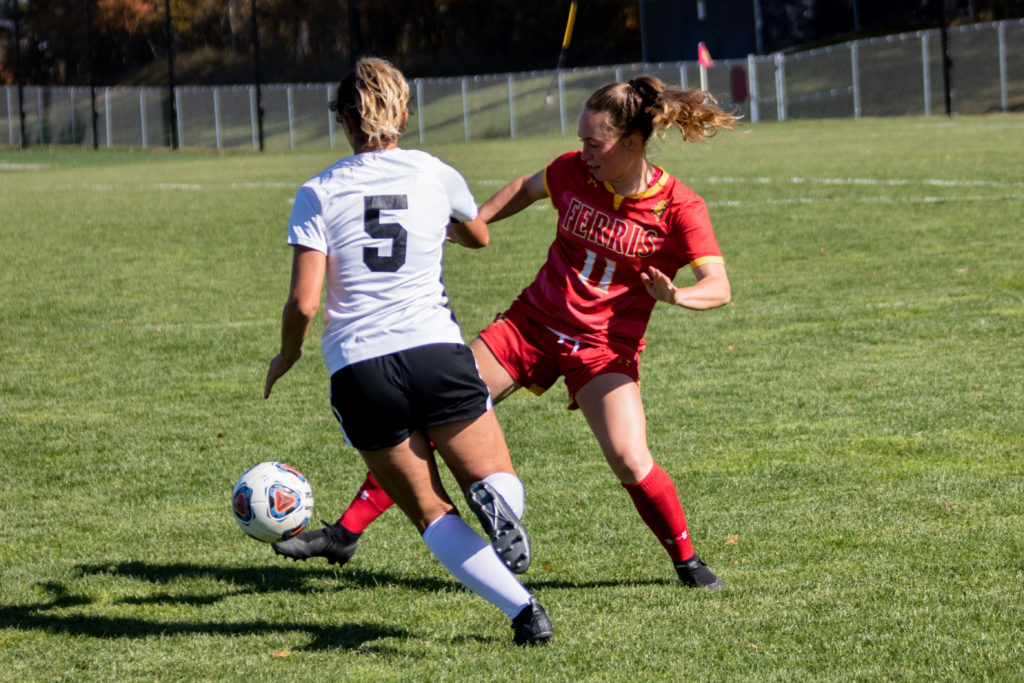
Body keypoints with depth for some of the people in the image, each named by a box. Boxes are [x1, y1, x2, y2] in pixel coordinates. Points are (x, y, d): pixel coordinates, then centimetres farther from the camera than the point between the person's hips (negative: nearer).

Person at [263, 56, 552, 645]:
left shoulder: (318, 195, 0)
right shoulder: (436, 176, 6)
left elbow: (304, 302, -6)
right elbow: (478, 236, 29)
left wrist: (288, 355, 14)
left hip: (357, 369, 0)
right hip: (436, 351, 1)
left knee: (431, 513, 10)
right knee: (497, 479, 17)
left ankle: (522, 608, -12)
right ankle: (495, 499, -23)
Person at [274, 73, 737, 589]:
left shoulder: (678, 208, -15)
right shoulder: (573, 171, -4)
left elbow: (719, 287, -17)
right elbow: (525, 190, 18)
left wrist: (675, 295, -37)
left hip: (604, 347, -4)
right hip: (533, 323, 4)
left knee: (630, 461, -23)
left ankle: (688, 562, 5)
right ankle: (346, 533, 5)